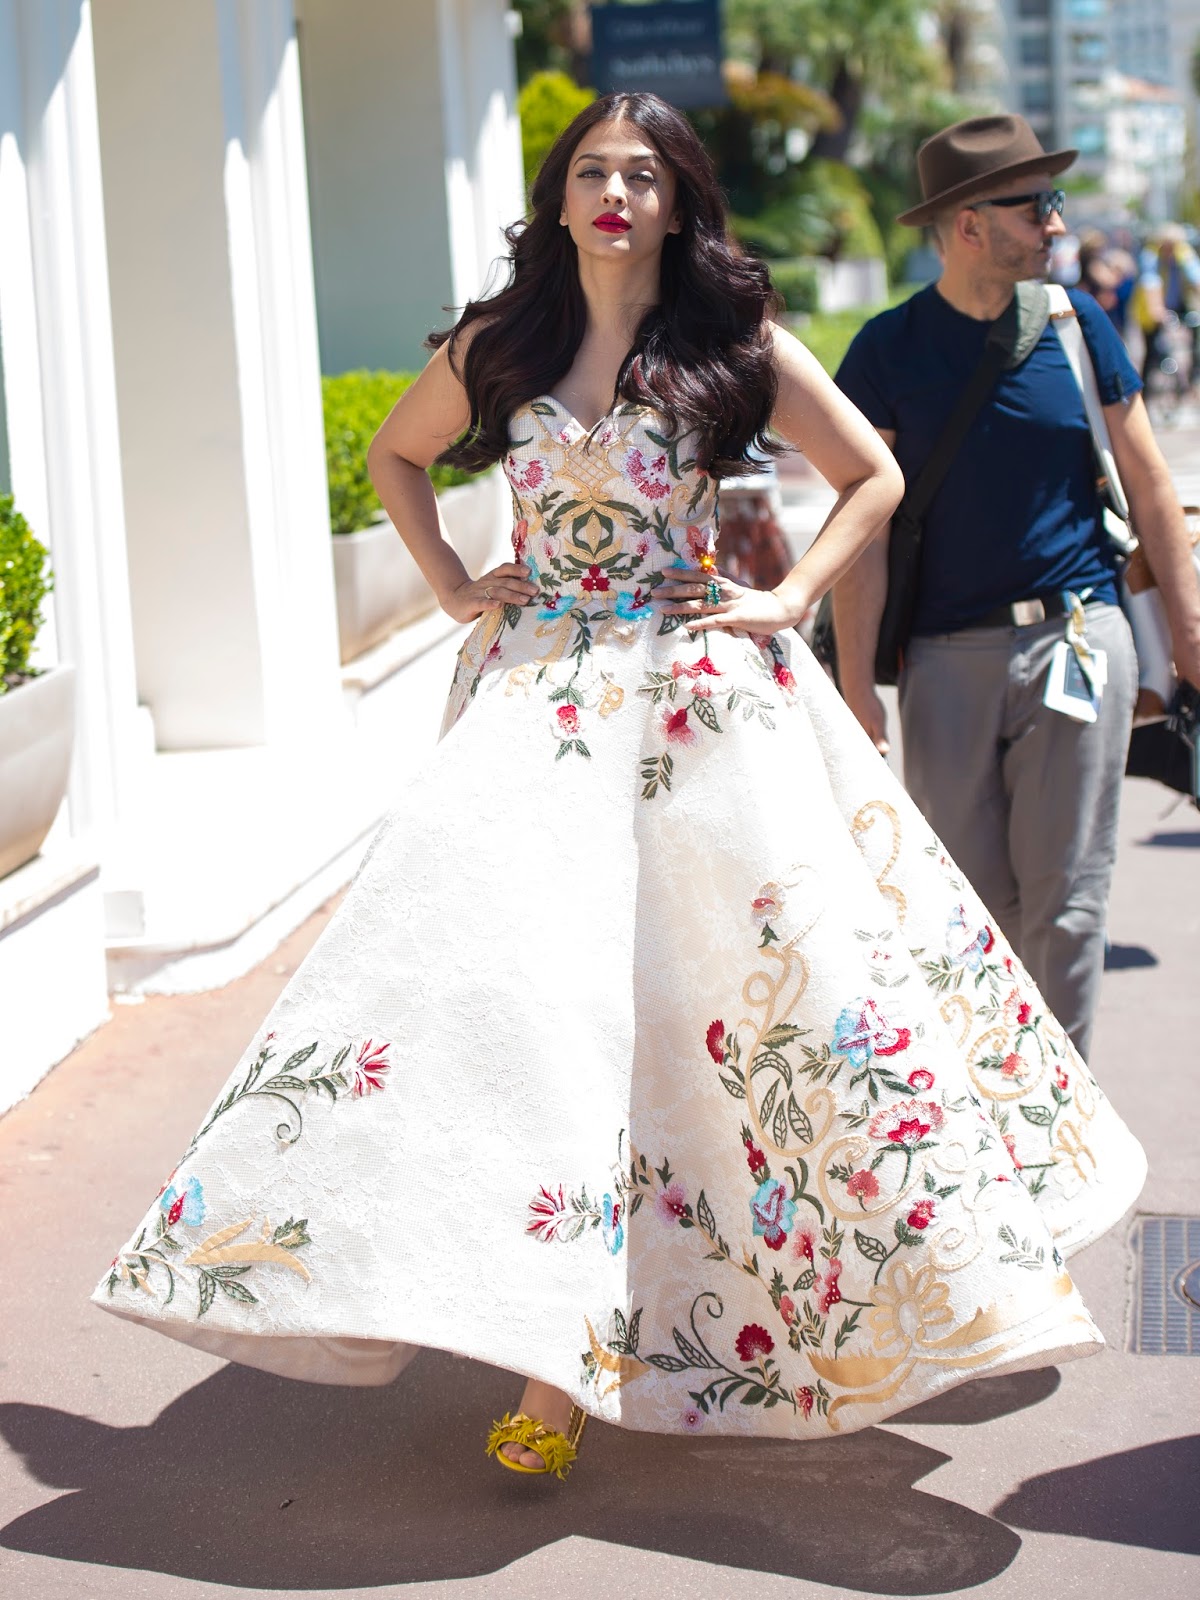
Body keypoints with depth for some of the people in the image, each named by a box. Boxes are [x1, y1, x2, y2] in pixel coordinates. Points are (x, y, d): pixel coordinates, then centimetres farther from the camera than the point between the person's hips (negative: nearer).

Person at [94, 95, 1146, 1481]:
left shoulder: (736, 344, 1)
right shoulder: (498, 348, 7)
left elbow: (874, 476, 7)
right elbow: (395, 455, 23)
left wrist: (786, 601, -3)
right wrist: (452, 587, 10)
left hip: (702, 693, -1)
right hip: (537, 690, 1)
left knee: (791, 965, 0)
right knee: (526, 980, -9)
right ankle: (552, 1359, -6)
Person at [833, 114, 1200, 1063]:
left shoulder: (1076, 323, 5)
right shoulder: (891, 347, 0)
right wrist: (858, 688, -5)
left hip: (1079, 637, 1)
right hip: (948, 655, 0)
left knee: (1065, 903, 0)